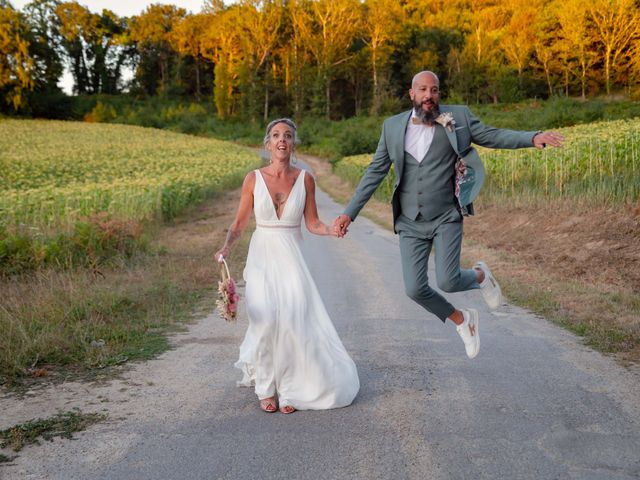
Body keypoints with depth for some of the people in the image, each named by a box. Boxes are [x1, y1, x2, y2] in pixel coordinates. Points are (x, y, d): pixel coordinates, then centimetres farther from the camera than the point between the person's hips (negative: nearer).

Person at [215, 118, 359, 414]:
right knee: (266, 320, -17)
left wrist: (331, 230, -14)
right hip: (262, 256, 0)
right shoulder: (253, 179, 1)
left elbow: (312, 224, 6)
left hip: (291, 258, 1)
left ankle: (289, 387, 9)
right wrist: (226, 247, -11)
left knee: (295, 320, -13)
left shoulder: (305, 179, 2)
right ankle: (266, 387, 5)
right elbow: (239, 223, 6)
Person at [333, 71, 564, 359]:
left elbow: (492, 136, -1)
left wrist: (534, 138, -18)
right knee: (415, 289, -2)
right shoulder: (393, 126, 1)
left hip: (446, 218, -2)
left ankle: (479, 276, 21)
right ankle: (461, 319, 25)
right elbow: (374, 173, 4)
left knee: (447, 282, -16)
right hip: (410, 223, 3)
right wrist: (349, 213, 1)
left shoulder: (457, 117, -4)